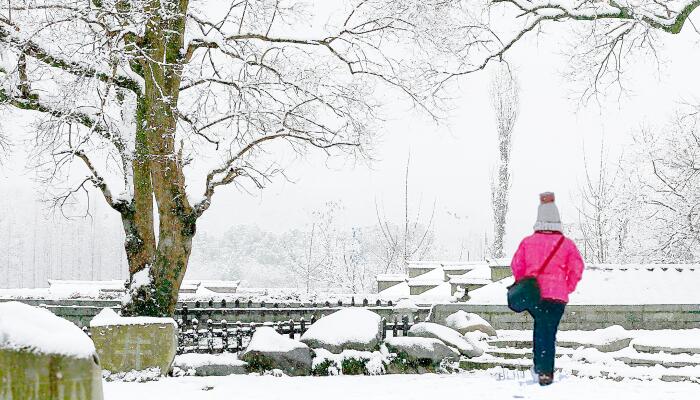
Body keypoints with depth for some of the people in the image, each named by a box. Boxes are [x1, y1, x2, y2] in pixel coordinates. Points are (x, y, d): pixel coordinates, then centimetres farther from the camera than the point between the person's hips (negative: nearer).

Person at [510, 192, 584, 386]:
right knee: (549, 331, 3)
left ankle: (539, 365, 19)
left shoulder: (527, 242, 2)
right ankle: (545, 371, -2)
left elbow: (516, 266, 7)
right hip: (557, 296, -2)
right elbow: (577, 268, -1)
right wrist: (567, 289, 12)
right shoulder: (566, 243, -2)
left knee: (540, 325, 23)